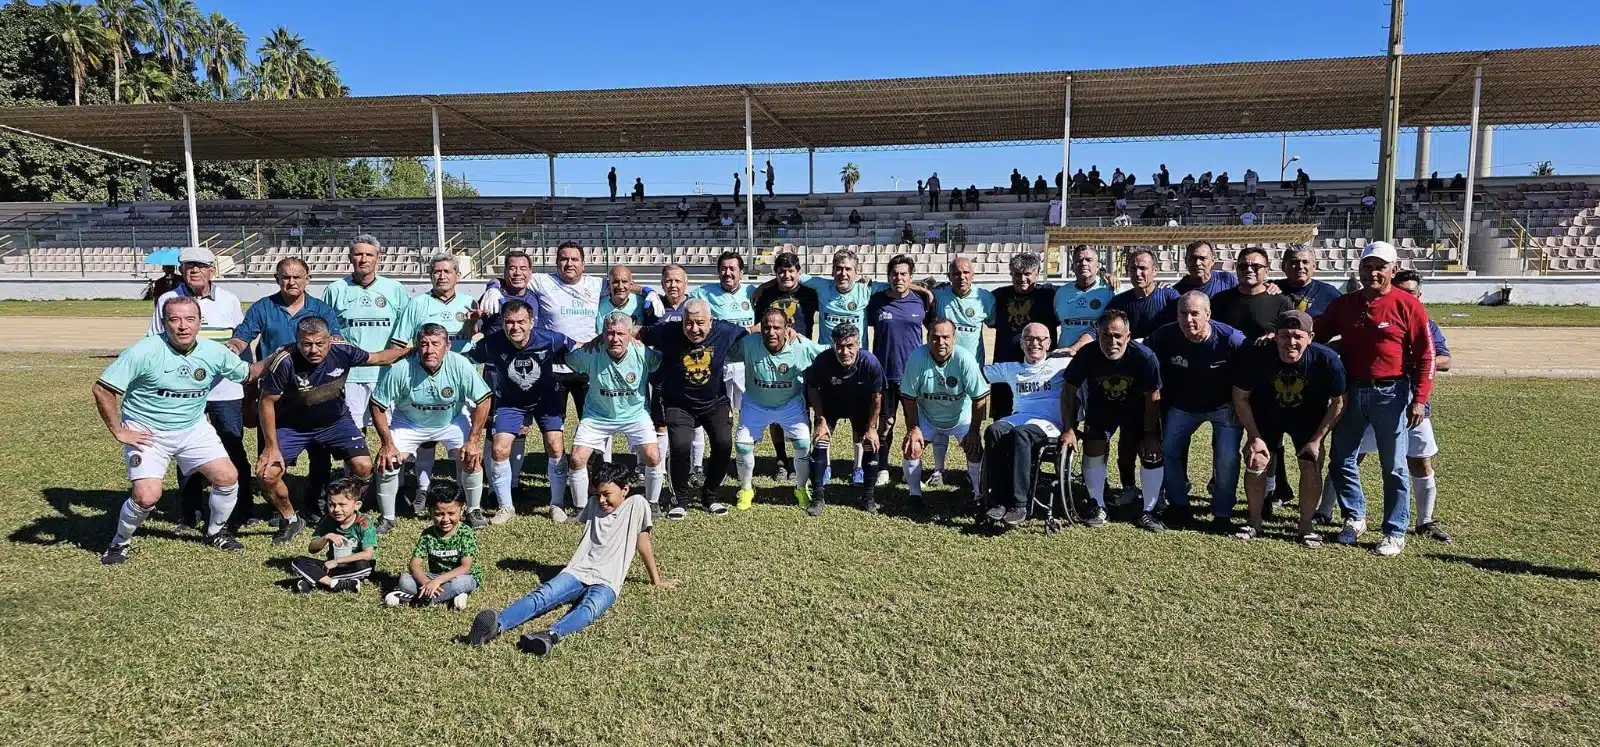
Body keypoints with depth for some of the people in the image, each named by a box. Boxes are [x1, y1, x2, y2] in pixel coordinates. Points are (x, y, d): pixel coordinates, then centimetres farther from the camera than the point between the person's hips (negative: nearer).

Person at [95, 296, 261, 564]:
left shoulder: (214, 352, -7)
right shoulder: (145, 351, -21)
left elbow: (248, 373, 13)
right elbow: (102, 389, -18)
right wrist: (119, 432, -15)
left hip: (194, 429, 4)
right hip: (147, 431, -4)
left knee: (228, 477, -6)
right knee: (148, 496, -18)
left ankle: (216, 532, 22)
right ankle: (120, 542, 13)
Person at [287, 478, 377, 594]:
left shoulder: (364, 524, -16)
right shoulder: (328, 521, -3)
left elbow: (367, 554, -25)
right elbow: (312, 549, -1)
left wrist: (337, 561, -22)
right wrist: (326, 537, -22)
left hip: (352, 567, -5)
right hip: (333, 565, 5)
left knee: (364, 565, -39)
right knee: (298, 562, -14)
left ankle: (312, 581, -26)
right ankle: (335, 584, -27)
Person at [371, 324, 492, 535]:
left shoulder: (460, 365, -27)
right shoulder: (401, 370, -29)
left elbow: (482, 401, -17)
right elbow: (378, 406, -16)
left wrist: (474, 440, -19)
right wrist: (387, 444, -17)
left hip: (452, 422, 0)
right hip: (409, 423, 0)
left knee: (472, 459, -15)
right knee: (386, 462, -12)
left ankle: (474, 510, 10)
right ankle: (387, 518, 11)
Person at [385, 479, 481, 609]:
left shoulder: (466, 533, -16)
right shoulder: (428, 534, -5)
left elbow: (465, 568, -23)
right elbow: (414, 564, -11)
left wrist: (437, 581, -32)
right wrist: (426, 583, -31)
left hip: (466, 577, -4)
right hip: (435, 579, 4)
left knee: (458, 583, -38)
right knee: (404, 579, -17)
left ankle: (412, 598, -23)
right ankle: (449, 595, -22)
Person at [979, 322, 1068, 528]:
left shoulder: (1060, 364, 15)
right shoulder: (1012, 369, 26)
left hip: (1048, 423, -4)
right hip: (1019, 418, 4)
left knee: (1020, 434, -37)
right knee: (993, 431, -30)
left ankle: (1018, 505, -37)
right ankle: (998, 501, -32)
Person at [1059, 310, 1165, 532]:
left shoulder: (1144, 356, -29)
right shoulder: (1086, 355, -27)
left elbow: (1152, 398, -18)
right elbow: (1069, 390, -16)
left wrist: (1150, 434, -19)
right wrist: (1069, 429, -17)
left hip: (1137, 408, -1)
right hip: (1100, 407, 1)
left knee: (1152, 452, -10)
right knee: (1093, 451, -9)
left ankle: (1148, 511, 4)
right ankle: (1098, 507, 9)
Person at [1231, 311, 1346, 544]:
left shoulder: (1326, 359, -29)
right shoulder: (1256, 355, -30)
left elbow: (1338, 403, -14)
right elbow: (1240, 398, -15)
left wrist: (1317, 439, -15)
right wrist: (1255, 437, -15)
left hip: (1308, 418, 0)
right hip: (1266, 415, 0)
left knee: (1312, 466, -8)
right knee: (1256, 461, -9)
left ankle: (1306, 527, 12)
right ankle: (1254, 523, 9)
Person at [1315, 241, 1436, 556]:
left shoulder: (1408, 305, -6)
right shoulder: (1343, 304, 6)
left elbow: (1425, 355, -7)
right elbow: (1315, 334, 11)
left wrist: (1420, 399, -13)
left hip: (1391, 394, -4)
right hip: (1350, 390, 4)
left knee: (1393, 466, 3)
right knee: (1341, 458, 9)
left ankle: (1395, 533, 14)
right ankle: (1354, 518, 27)